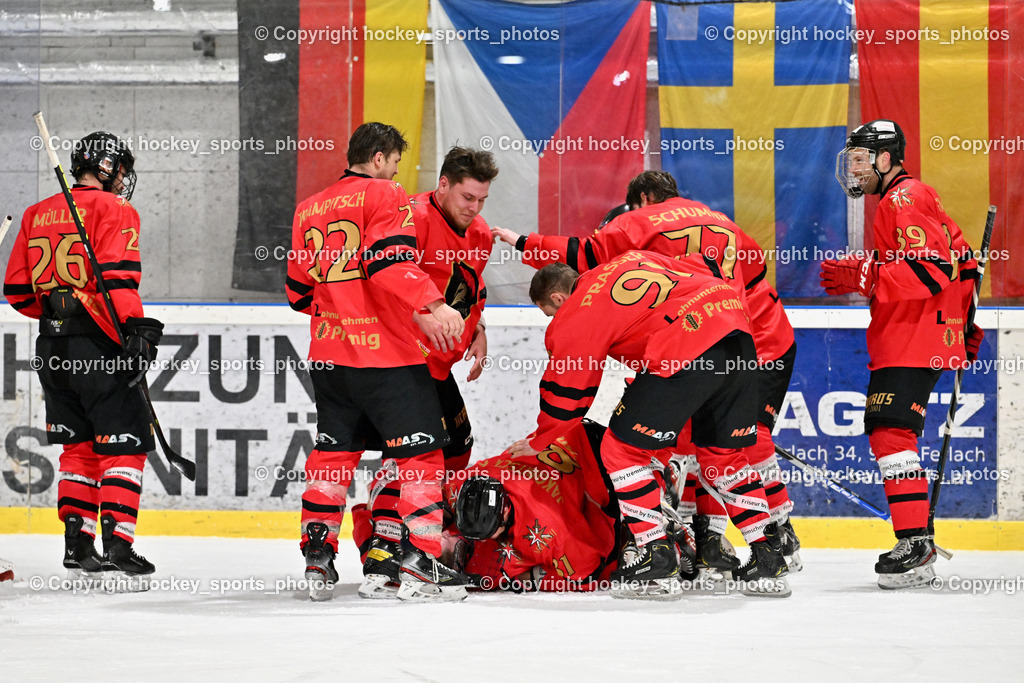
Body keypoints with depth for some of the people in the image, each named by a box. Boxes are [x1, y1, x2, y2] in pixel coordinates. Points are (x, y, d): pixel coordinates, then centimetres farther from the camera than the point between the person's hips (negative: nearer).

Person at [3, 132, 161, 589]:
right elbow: (117, 275, -20)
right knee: (124, 444, -3)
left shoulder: (37, 215, 15)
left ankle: (77, 546, 15)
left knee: (80, 446, 16)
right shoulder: (112, 210, -6)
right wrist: (137, 327, -25)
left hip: (53, 346, 7)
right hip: (98, 347, -7)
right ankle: (117, 545, -11)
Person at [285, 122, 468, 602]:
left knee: (333, 452, 16)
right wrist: (429, 307, -27)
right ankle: (420, 564, -11)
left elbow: (300, 291, 20)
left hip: (328, 353, 7)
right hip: (386, 353, -7)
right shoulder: (384, 195, -4)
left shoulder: (308, 210, 17)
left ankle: (317, 561, 15)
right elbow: (391, 261, -20)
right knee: (419, 450, -4)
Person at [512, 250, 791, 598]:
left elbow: (565, 396, 15)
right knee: (724, 452, 22)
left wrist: (537, 442, 32)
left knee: (621, 449, 6)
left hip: (685, 351, -8)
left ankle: (656, 560, 2)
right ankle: (769, 559, 19)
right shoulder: (631, 260, 27)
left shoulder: (573, 318, 9)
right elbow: (703, 267, 26)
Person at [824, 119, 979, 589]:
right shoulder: (913, 197, 21)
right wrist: (966, 321, 29)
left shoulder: (903, 201, -12)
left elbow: (929, 271, -24)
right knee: (886, 432, 12)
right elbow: (959, 261, 26)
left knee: (891, 431, -18)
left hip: (913, 341, -11)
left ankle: (915, 544, -24)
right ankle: (918, 545, 13)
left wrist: (862, 278, -25)